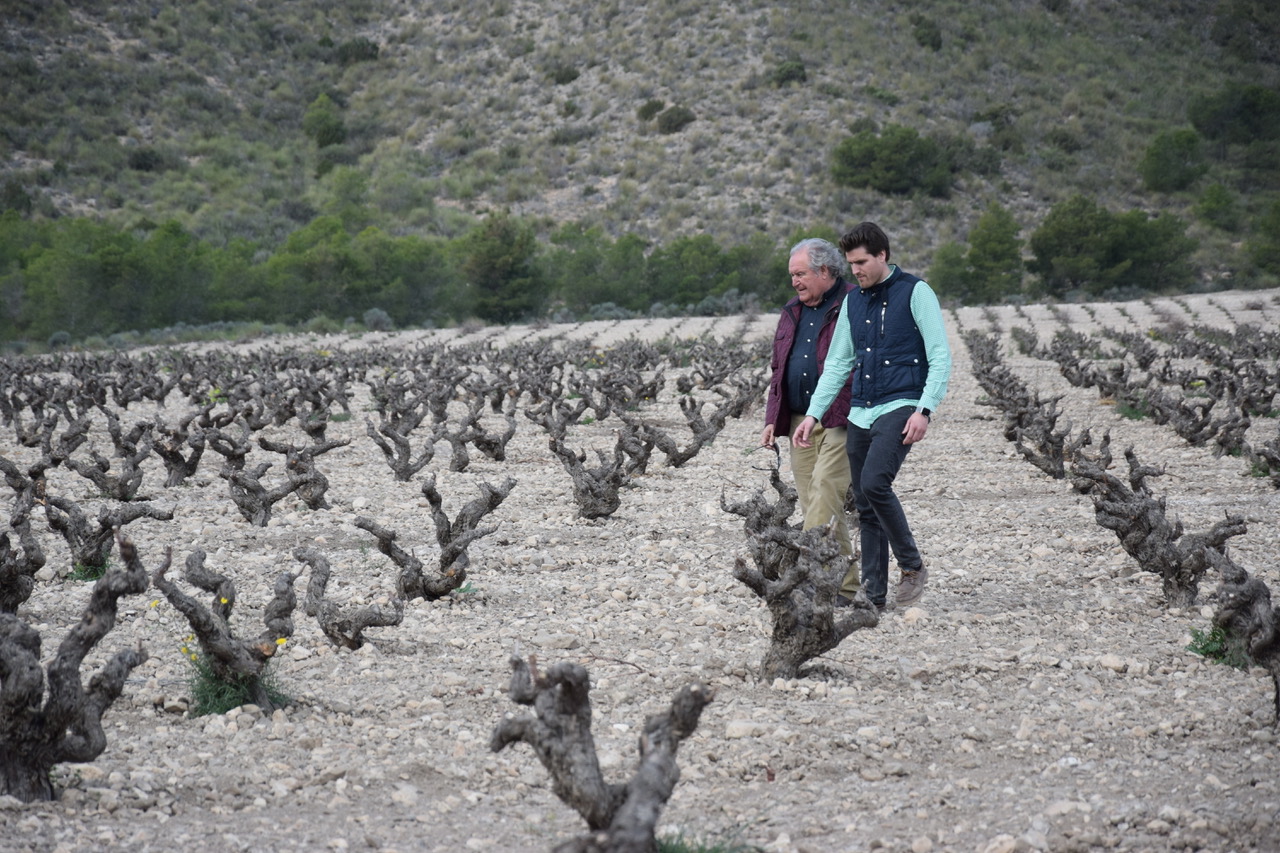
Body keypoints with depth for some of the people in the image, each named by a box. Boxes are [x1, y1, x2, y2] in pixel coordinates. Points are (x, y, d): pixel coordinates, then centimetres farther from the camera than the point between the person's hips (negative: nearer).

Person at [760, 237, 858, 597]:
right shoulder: (792, 312, 20)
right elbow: (778, 368, 24)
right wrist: (772, 419, 16)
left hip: (839, 422, -8)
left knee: (825, 493, -17)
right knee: (813, 501, 5)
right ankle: (845, 584, 10)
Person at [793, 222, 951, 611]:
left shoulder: (915, 292, -3)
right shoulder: (852, 302, 15)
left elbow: (940, 357, -7)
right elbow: (837, 363, 20)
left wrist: (924, 410, -17)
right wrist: (813, 414, 12)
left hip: (900, 407, -7)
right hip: (860, 413, 7)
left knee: (874, 483, -24)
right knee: (864, 506, 4)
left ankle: (913, 566, -8)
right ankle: (873, 594, 9)